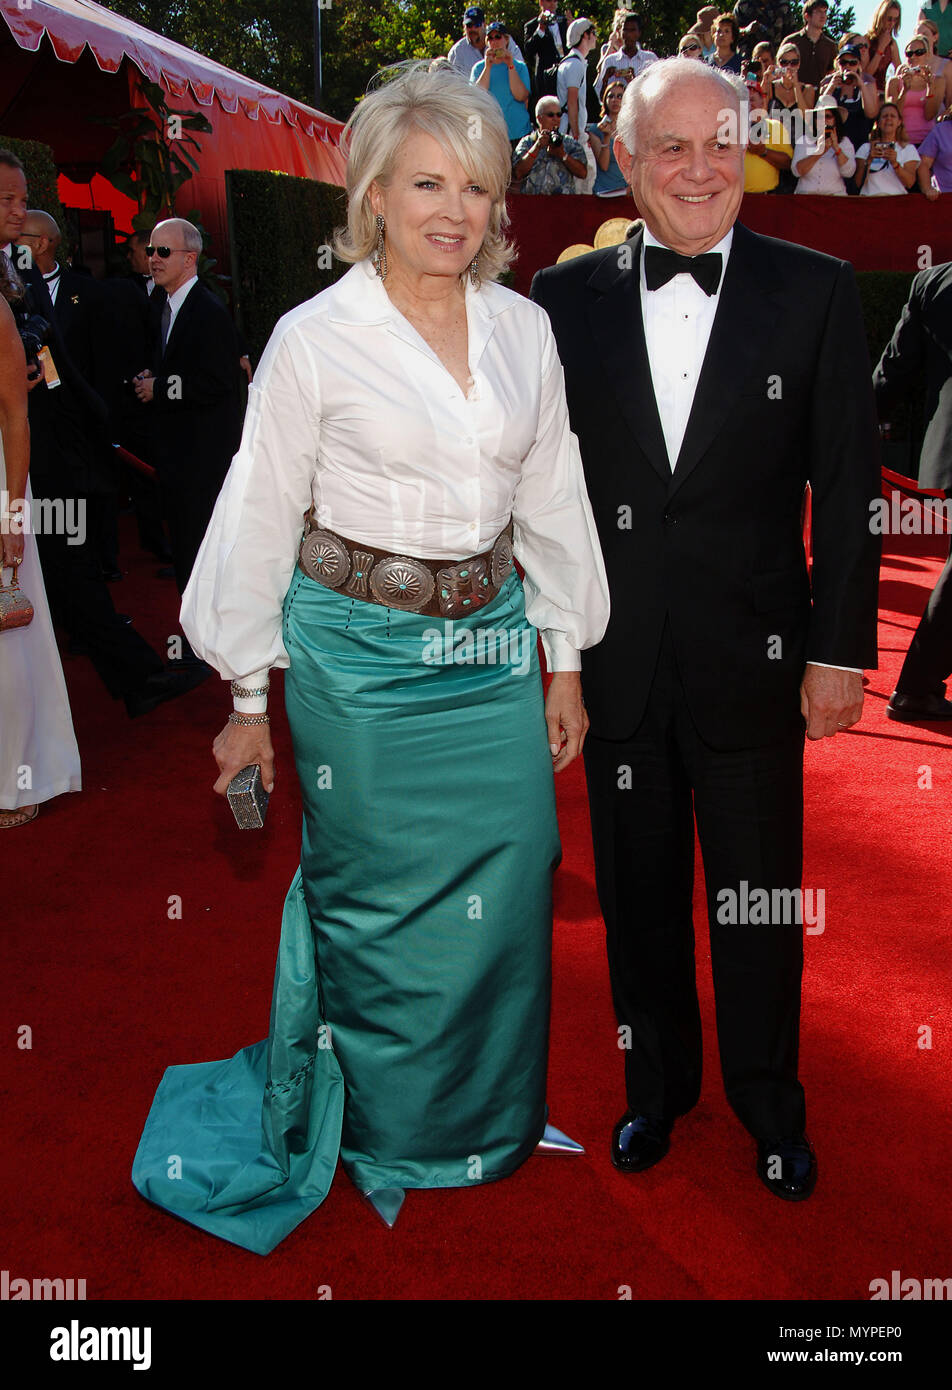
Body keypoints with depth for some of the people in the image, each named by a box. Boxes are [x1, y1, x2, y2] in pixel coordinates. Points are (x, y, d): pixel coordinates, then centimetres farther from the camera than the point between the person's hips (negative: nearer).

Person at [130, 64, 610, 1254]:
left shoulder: (523, 330, 4)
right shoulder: (313, 339, -8)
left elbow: (553, 505, 10)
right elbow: (259, 521, -4)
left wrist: (565, 662, 10)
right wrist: (250, 698, -1)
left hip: (492, 648, 4)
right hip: (361, 658, -4)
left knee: (505, 896, 10)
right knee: (378, 907, 10)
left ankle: (487, 1121, 37)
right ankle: (387, 1134, 36)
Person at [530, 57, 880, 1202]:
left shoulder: (816, 292, -1)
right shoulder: (564, 299, 2)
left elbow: (848, 485, -1)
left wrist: (841, 647, -4)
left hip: (753, 659, -1)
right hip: (614, 663, 2)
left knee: (760, 899, 12)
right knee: (637, 891, 15)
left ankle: (769, 1102, 36)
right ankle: (657, 1084, 39)